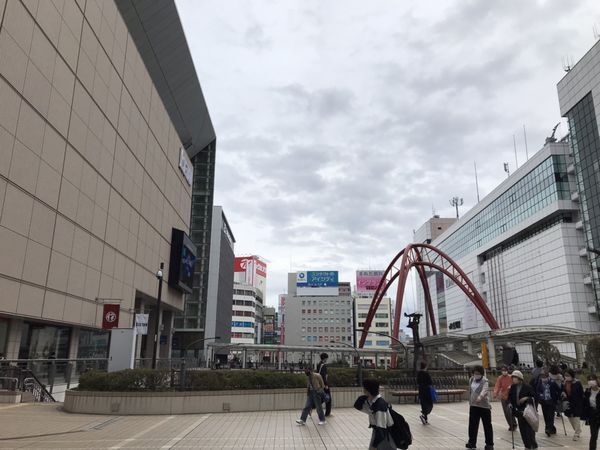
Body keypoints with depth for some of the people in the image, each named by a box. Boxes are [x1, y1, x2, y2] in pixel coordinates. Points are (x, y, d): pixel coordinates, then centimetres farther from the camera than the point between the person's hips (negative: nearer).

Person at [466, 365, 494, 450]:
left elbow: (485, 390, -33)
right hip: (474, 406, 6)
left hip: (484, 406, -6)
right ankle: (472, 442, 21)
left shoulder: (485, 381, -13)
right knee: (472, 424, 9)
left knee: (487, 425, 3)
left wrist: (480, 396, -51)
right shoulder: (471, 380, 6)